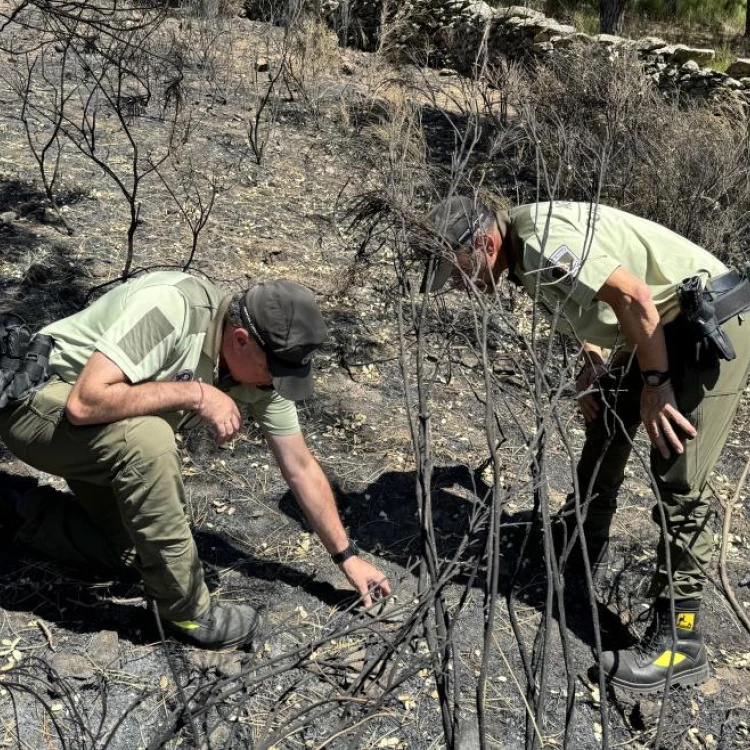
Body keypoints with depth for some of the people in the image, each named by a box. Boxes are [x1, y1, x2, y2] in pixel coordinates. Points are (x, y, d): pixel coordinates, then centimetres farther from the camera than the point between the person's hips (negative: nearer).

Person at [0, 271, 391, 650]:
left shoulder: (262, 365, -11)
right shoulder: (172, 308, -34)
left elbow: (300, 467, -3)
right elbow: (84, 403, -39)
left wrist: (347, 556, 0)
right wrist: (194, 394, -34)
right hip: (38, 403, -7)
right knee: (149, 441, -35)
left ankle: (39, 517, 27)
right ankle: (186, 610, -16)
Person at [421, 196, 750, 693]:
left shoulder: (543, 238, -24)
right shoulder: (527, 254, 6)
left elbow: (634, 298, -29)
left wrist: (654, 386, -21)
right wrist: (595, 369, 3)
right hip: (669, 328, 10)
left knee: (679, 479, -11)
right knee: (605, 415, 20)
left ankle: (678, 641, -2)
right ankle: (585, 540, 42)